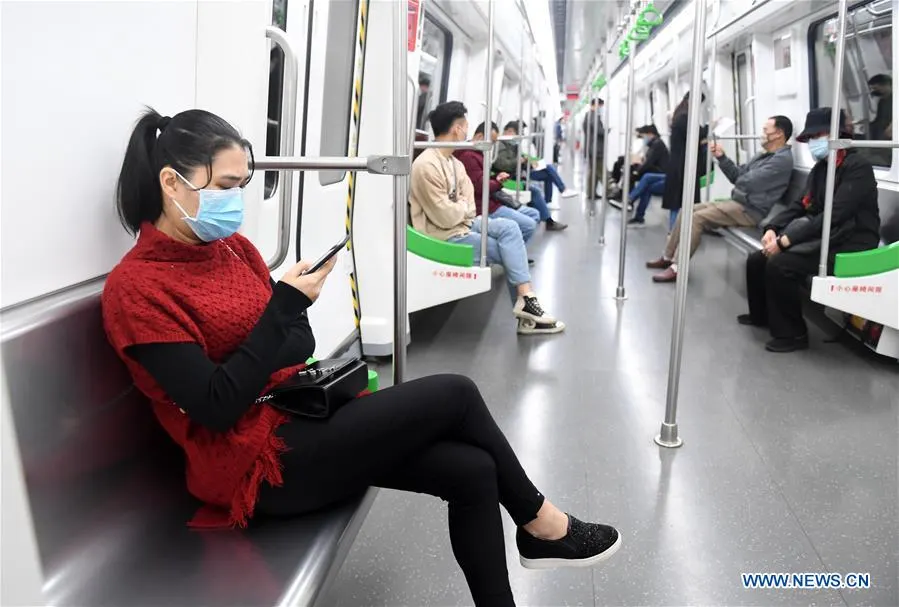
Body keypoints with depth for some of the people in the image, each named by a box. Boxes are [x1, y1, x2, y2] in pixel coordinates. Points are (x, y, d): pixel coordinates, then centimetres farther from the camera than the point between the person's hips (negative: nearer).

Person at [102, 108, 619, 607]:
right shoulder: (135, 288, -14)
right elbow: (216, 407, -20)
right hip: (257, 463, -7)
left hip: (295, 417, 7)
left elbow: (297, 347, 10)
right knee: (455, 395, -10)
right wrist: (285, 305, -21)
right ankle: (540, 524, 14)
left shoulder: (231, 246, 8)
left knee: (471, 470, -8)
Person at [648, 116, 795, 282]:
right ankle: (668, 257, 10)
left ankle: (677, 268, -20)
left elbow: (749, 182, -22)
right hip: (737, 203, 10)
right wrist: (721, 157, 3)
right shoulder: (765, 154, 19)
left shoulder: (782, 159, -14)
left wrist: (738, 181, 1)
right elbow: (738, 175, 15)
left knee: (696, 218, -23)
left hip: (750, 210, -10)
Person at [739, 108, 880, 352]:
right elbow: (801, 206, 12)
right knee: (757, 260, 4)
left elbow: (834, 216, -25)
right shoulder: (820, 168, 11)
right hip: (823, 238, 9)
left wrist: (786, 240, -26)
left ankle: (792, 334, -12)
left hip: (848, 245, -9)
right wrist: (773, 228, -7)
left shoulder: (857, 167, -16)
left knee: (780, 265, -27)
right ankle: (761, 314, 27)